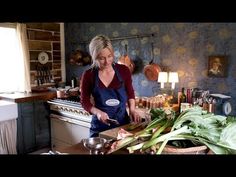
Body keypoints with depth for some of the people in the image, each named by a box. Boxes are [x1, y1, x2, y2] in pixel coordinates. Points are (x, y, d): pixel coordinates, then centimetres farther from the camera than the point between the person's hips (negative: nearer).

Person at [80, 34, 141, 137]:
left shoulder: (123, 70, -7)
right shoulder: (88, 75, -11)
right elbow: (84, 102, -3)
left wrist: (132, 109, -9)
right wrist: (98, 112, -20)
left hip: (123, 123, 2)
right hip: (100, 126, -1)